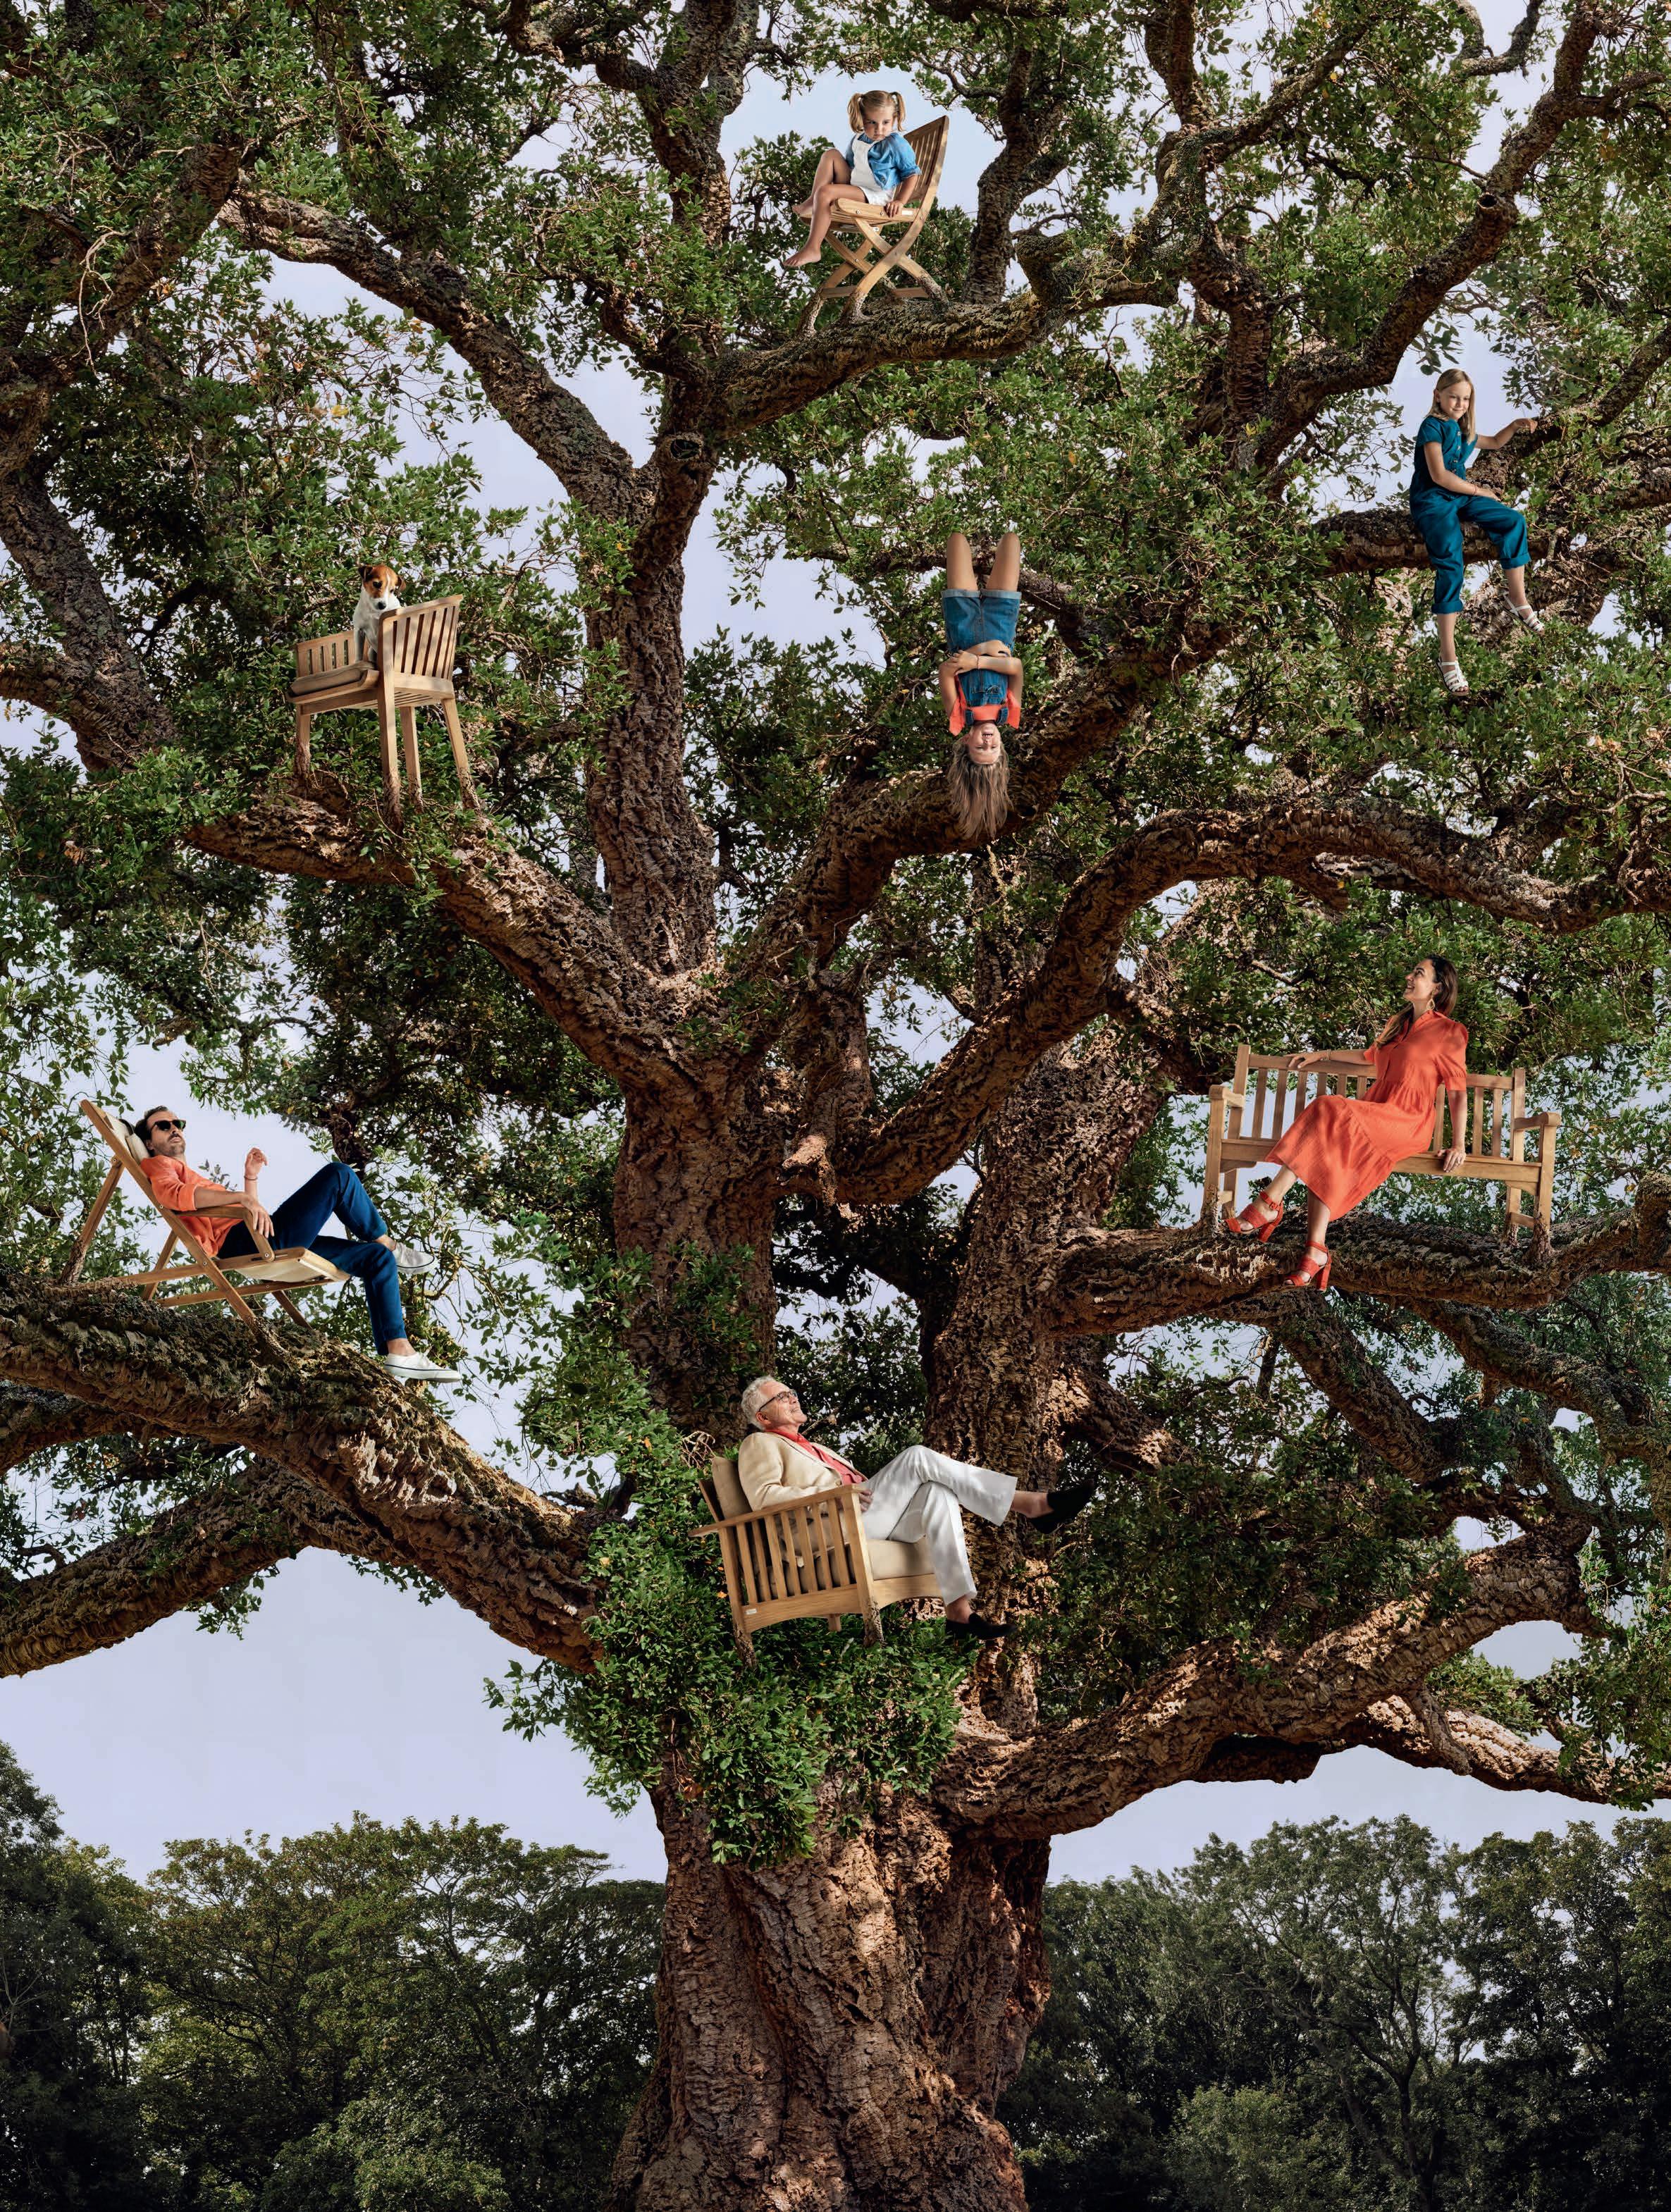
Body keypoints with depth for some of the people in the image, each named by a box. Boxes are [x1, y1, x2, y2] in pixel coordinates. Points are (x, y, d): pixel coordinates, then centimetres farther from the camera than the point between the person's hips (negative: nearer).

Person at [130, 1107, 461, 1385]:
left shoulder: (188, 1175, 37)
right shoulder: (158, 1166, 8)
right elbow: (172, 1194, -19)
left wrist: (251, 1178, 16)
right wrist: (242, 1197, -29)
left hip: (271, 1246, 10)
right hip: (243, 1244, -10)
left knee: (377, 1259, 5)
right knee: (338, 1175, -14)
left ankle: (398, 1354, -5)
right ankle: (387, 1243, 5)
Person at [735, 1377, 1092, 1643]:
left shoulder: (812, 1448, 38)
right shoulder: (761, 1444, 12)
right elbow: (764, 1497, -8)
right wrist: (833, 1494, -15)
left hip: (863, 1519, 8)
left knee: (938, 1493, -20)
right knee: (918, 1457, -20)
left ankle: (959, 1608, -29)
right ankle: (1032, 1505, -26)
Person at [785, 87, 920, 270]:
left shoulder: (897, 144, -13)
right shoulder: (857, 140, 10)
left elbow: (911, 173, -10)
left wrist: (900, 201, -22)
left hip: (875, 197, -8)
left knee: (825, 192, -28)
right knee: (830, 154, 5)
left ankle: (812, 249, -29)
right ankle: (812, 202, -5)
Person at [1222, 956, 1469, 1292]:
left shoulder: (1448, 1033, 1)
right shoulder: (1398, 1024, 24)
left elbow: (1458, 1091, -3)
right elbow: (1371, 1058, 42)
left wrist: (1458, 1145, -13)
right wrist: (1321, 1055, 40)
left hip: (1408, 1123, -7)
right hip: (1375, 1111, 7)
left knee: (1331, 1115, -32)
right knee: (1325, 1157, -27)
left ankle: (1269, 1204, -35)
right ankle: (1317, 1254, -38)